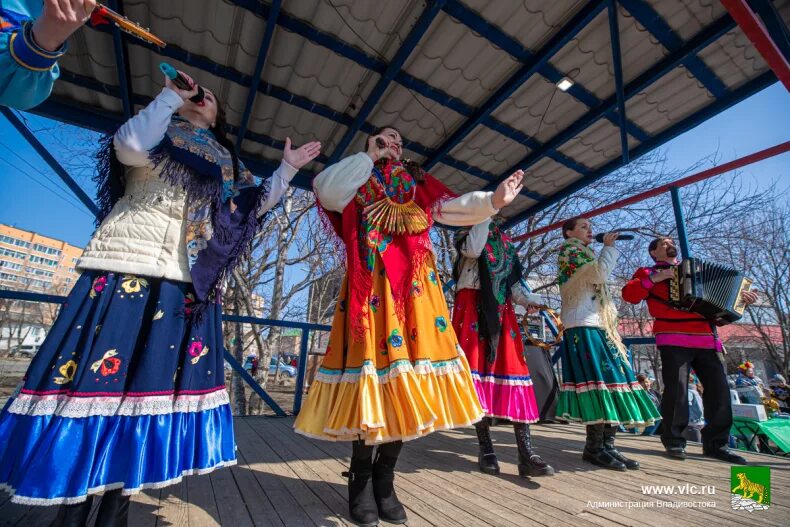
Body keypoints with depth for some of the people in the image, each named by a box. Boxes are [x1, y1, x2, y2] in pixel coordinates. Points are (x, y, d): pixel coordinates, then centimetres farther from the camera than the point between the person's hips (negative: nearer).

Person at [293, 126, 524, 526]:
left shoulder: (418, 183, 25)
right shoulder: (356, 180, 18)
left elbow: (454, 209, 14)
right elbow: (326, 192, -3)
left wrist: (493, 200, -2)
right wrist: (369, 156, 4)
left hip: (414, 287, 3)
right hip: (371, 285, -2)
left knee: (406, 384, 0)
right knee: (371, 375, -6)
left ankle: (384, 479, 16)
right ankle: (361, 478, 14)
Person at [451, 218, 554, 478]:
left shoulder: (504, 240, 22)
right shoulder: (465, 233, 9)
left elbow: (512, 282, 19)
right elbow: (473, 249, -16)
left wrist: (528, 299, 1)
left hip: (501, 309, 4)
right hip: (473, 307, -4)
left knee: (512, 367, -5)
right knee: (478, 366, -5)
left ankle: (526, 452, -4)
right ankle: (485, 448, 5)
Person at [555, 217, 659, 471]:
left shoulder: (585, 254, 27)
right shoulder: (569, 252, -1)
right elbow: (600, 273, -12)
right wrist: (609, 247, 2)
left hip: (599, 328, 9)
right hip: (584, 328, -9)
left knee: (611, 384, 3)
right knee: (600, 384, -12)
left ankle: (607, 445, 8)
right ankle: (594, 447, -5)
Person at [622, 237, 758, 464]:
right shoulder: (648, 272, 8)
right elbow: (629, 294, -7)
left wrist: (740, 296, 14)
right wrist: (654, 278, -13)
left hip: (706, 339, 6)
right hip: (674, 340, -6)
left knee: (719, 389, 3)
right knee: (676, 389, -10)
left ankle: (715, 443, 16)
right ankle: (674, 441, 2)